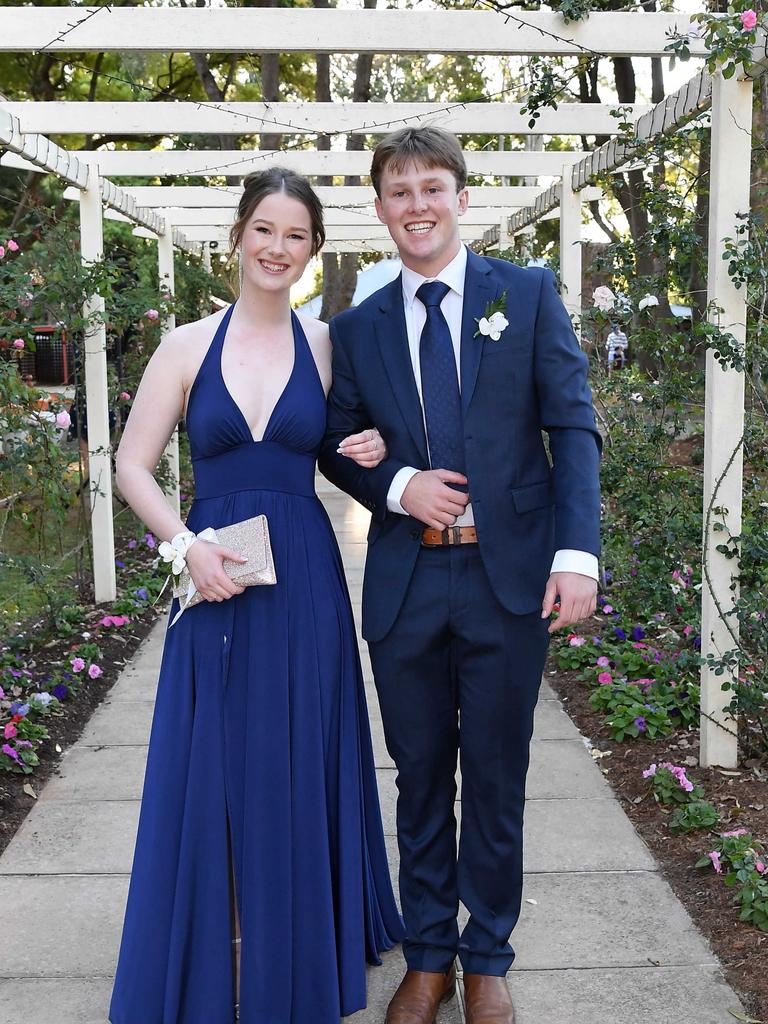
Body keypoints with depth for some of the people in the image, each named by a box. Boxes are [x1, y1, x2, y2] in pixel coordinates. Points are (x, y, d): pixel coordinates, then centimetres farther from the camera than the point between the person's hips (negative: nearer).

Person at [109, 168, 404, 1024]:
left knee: (300, 764, 10)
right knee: (210, 767, 6)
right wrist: (187, 546, -12)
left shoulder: (328, 346, 3)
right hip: (216, 576, 0)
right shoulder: (188, 346, 1)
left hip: (305, 580, 1)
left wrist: (370, 454, -9)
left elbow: (343, 453, 14)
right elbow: (133, 465, 2)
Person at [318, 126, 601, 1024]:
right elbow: (335, 447, 12)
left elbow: (573, 427, -2)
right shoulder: (356, 328, 8)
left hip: (509, 578, -1)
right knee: (421, 781, 13)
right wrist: (398, 487, -9)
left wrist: (576, 553, -13)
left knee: (496, 783, 10)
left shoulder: (529, 295, 2)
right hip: (405, 584, 2)